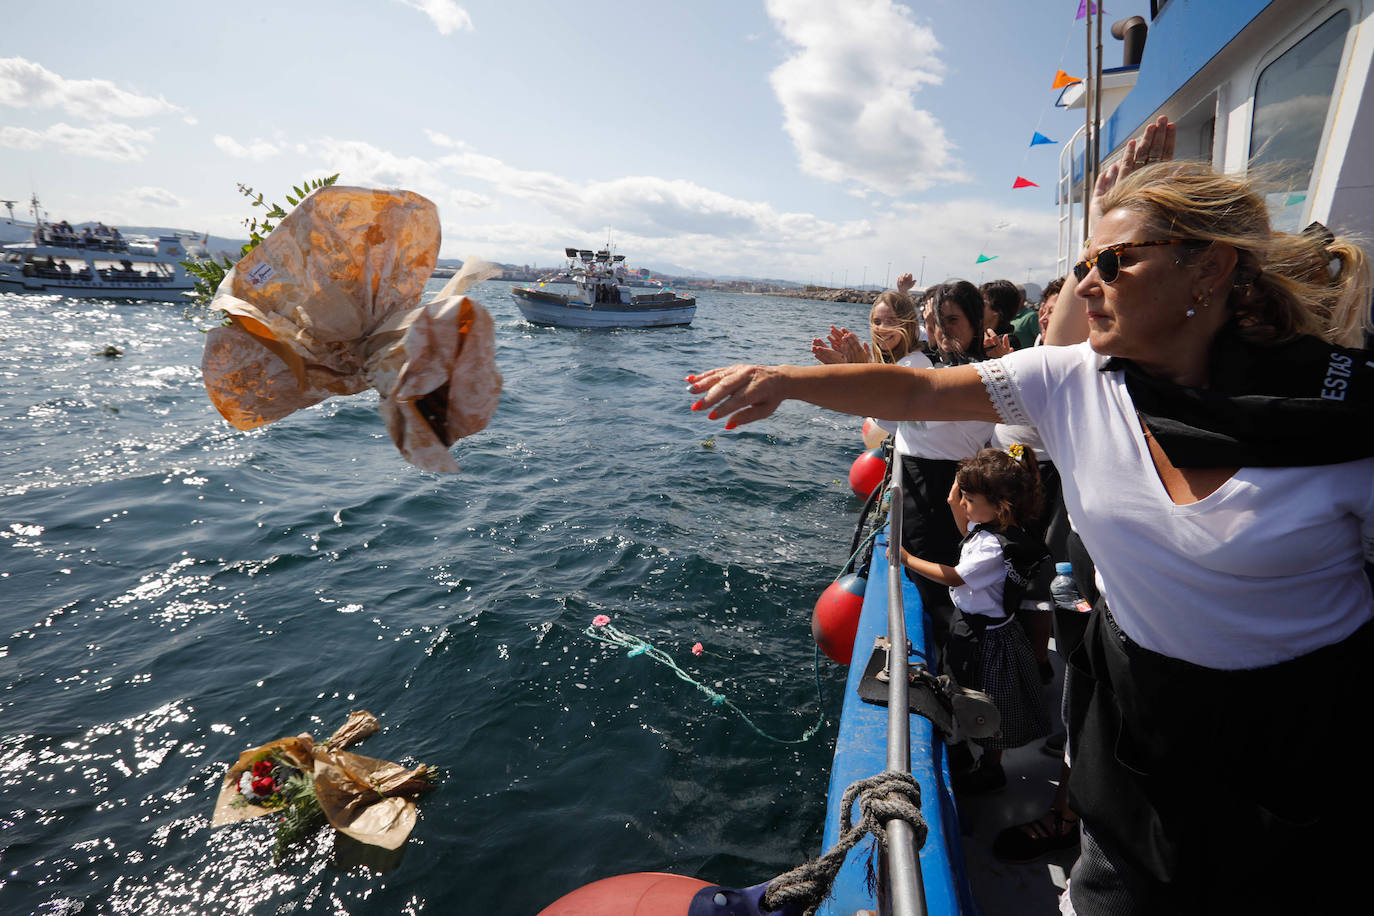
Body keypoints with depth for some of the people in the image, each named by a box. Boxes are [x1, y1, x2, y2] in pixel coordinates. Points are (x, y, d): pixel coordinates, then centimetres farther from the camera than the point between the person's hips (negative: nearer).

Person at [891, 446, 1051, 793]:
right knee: (971, 694, 29)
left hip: (987, 637, -9)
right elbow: (969, 533, 16)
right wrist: (956, 502, 0)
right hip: (970, 622, 9)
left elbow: (953, 577, -28)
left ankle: (991, 769, 37)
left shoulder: (997, 549, -34)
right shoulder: (989, 525, -7)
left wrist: (907, 559, -21)